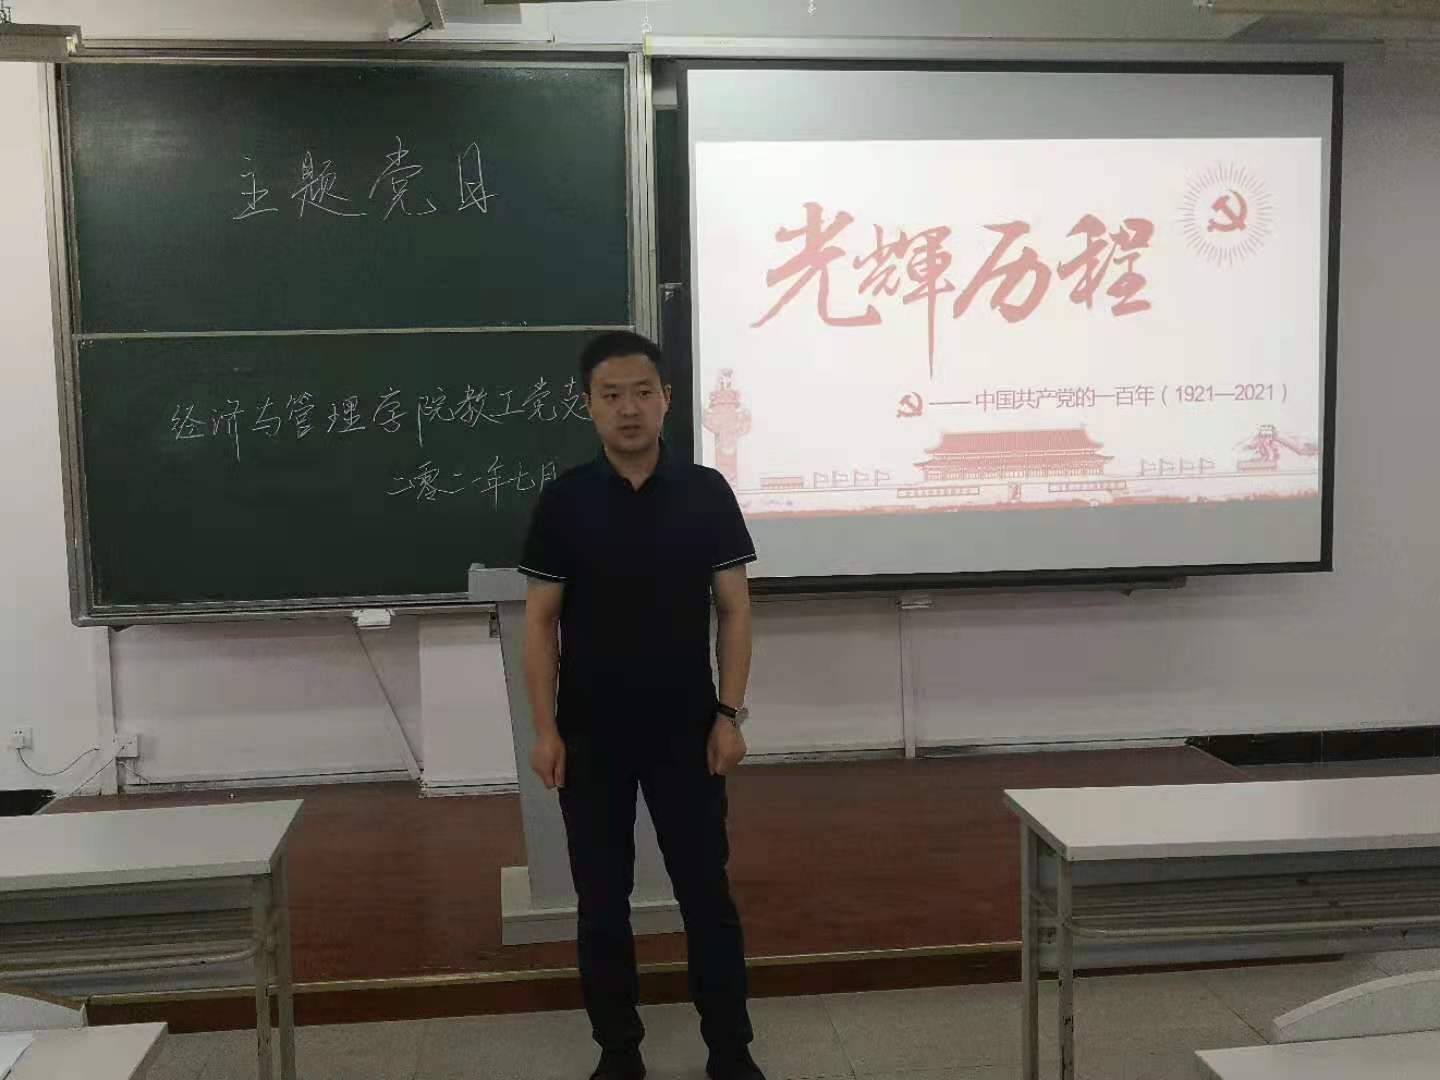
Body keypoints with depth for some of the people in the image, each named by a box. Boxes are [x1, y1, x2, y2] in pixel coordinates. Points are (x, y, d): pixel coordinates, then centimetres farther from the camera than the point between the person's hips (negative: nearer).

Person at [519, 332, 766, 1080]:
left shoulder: (705, 493, -3)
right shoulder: (563, 501, -3)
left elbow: (733, 608, 0)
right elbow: (540, 619, -1)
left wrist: (730, 713, -5)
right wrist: (545, 727, -6)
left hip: (686, 730, 0)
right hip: (591, 735, 0)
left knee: (706, 890, 8)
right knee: (602, 900, 10)